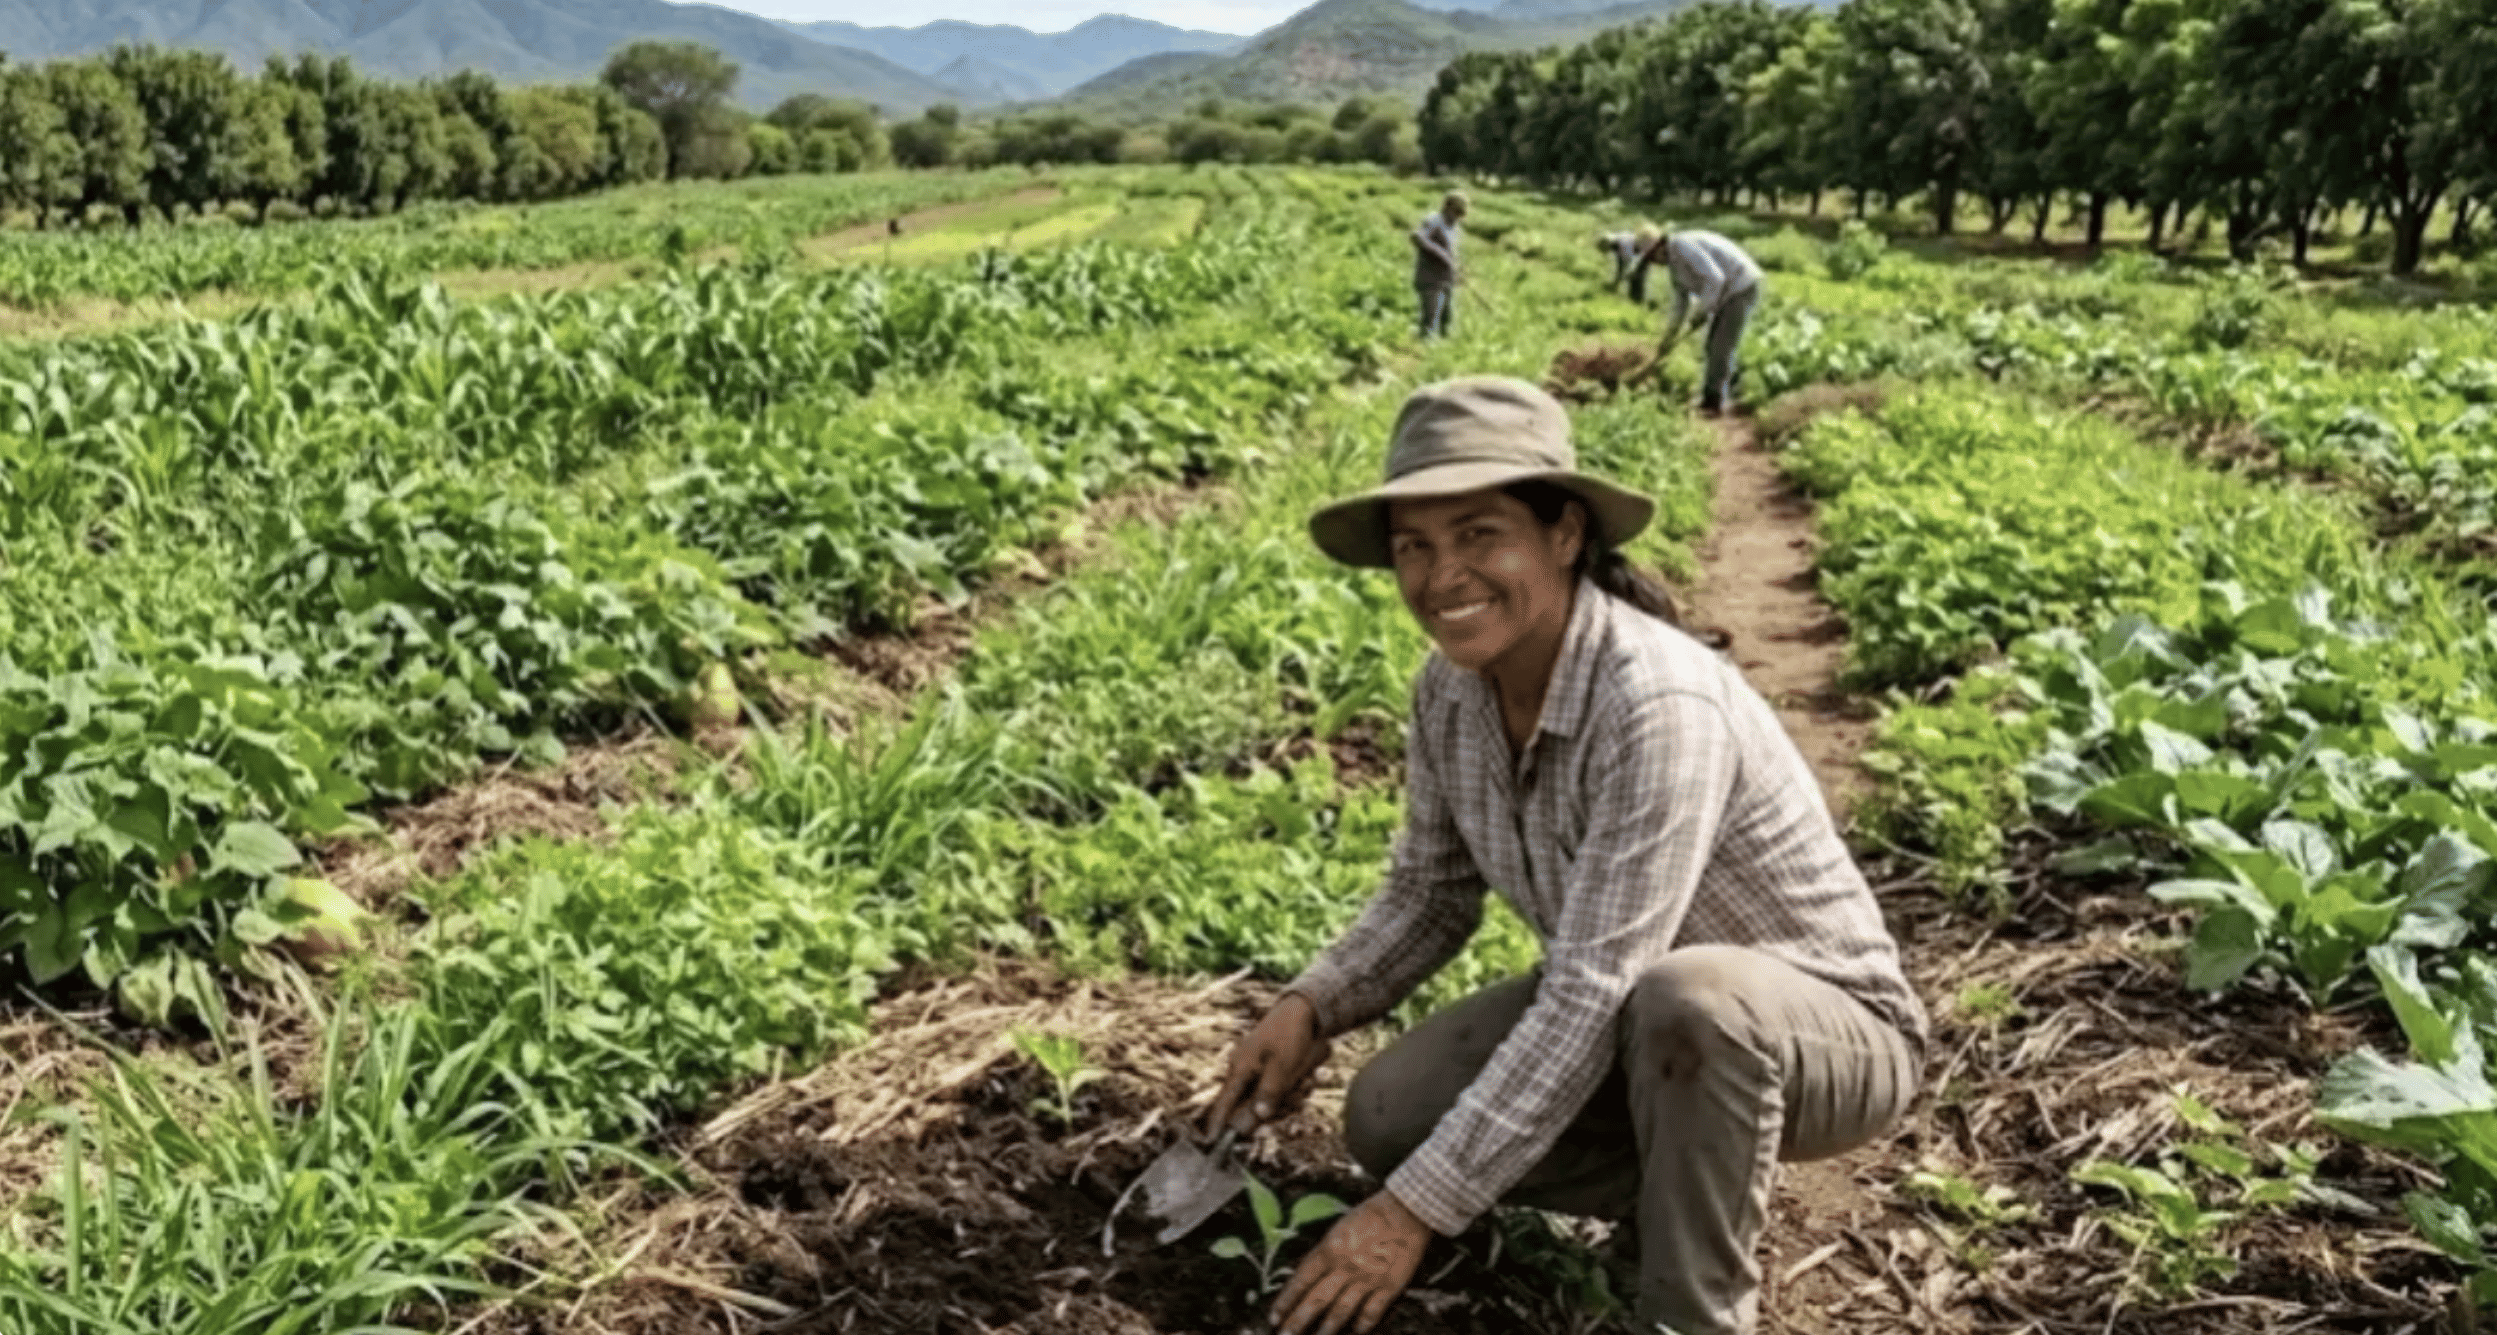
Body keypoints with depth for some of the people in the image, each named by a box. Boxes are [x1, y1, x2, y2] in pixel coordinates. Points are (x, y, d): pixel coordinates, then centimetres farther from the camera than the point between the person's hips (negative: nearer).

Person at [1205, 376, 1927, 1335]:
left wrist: (1417, 1211, -32)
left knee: (1686, 1000, -40)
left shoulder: (1658, 706, -34)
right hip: (1632, 1018, 7)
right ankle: (1695, 1191, 9)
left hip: (1830, 1032, -6)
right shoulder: (1452, 688, -11)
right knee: (1389, 1120, -10)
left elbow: (1594, 998, -35)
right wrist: (1310, 1006, -15)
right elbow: (1430, 894, 3)